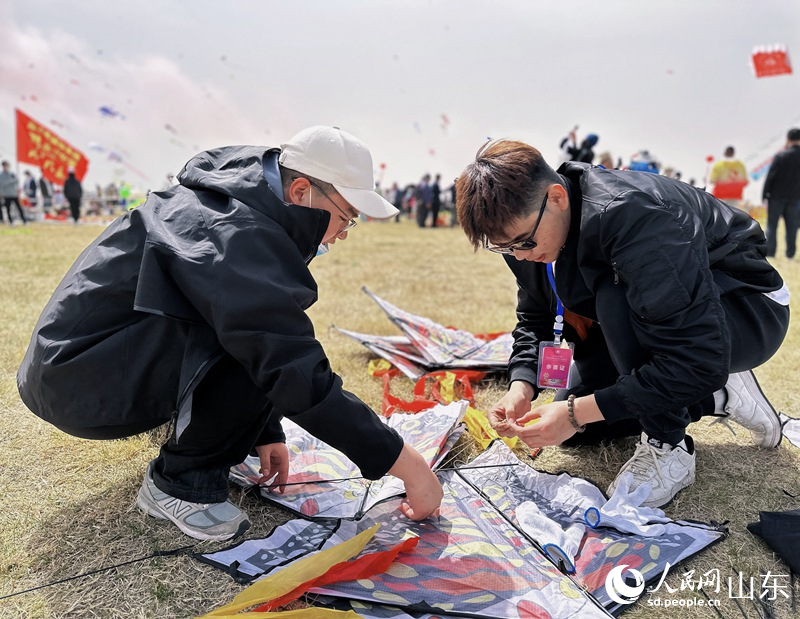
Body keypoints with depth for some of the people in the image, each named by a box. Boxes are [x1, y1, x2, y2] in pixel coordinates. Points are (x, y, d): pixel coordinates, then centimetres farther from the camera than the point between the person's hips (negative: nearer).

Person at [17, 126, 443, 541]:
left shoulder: (243, 200, 2)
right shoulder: (235, 234, -28)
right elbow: (296, 374, -32)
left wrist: (266, 432, 7)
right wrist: (404, 463, -25)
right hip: (76, 382, -9)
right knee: (256, 336, -28)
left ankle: (193, 436, 15)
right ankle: (181, 480, -9)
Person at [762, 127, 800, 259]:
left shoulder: (780, 156, -10)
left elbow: (770, 177, -9)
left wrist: (764, 196, -2)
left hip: (777, 195, -3)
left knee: (772, 225, 5)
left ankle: (770, 252, 1)